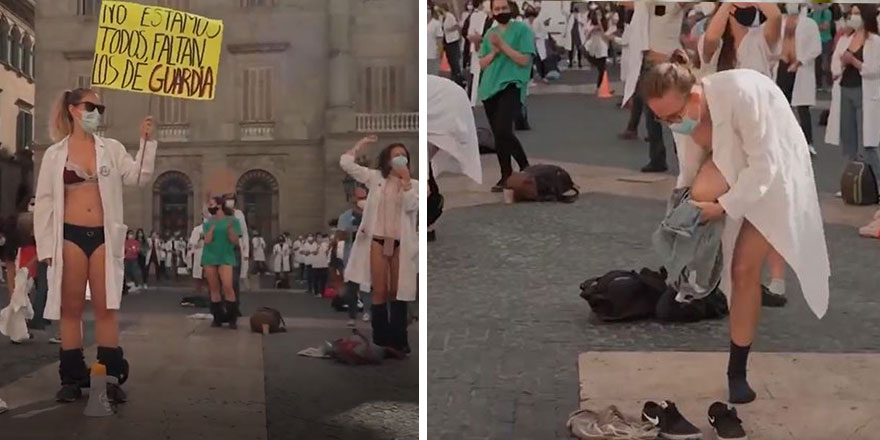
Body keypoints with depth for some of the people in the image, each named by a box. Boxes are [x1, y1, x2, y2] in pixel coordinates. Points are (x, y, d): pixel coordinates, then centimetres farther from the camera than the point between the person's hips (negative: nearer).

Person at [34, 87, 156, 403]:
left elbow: (138, 176, -3)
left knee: (106, 308, 1)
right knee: (70, 308, 4)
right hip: (70, 235, -1)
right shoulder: (55, 153, 5)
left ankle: (110, 378, 6)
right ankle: (72, 378, 11)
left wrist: (146, 142, -13)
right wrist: (46, 246, -2)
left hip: (104, 235, 1)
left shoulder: (112, 149, 9)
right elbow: (44, 202, 4)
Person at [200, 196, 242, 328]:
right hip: (210, 257, 3)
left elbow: (235, 241, -2)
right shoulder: (207, 223, 9)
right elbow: (207, 240, -2)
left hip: (226, 257, -3)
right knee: (214, 289, 4)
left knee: (227, 287, -16)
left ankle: (232, 318, -9)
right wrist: (212, 227, -12)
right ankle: (217, 317, 10)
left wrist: (230, 228, -17)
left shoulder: (232, 220, 2)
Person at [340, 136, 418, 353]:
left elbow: (412, 206, -13)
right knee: (380, 291, 0)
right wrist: (361, 144, 6)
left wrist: (405, 178, -12)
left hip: (401, 243, 1)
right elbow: (345, 163, 3)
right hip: (377, 240, -1)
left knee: (398, 292, 7)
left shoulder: (413, 184, 7)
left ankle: (398, 340, 13)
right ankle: (380, 340, 6)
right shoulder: (375, 177, 7)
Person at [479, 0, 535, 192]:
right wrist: (494, 51, -5)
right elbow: (482, 64, 13)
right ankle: (506, 176, 17)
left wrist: (503, 45, -14)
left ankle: (525, 167, -4)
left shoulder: (522, 29, -1)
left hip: (512, 85, -6)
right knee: (497, 134, 7)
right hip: (490, 88, 6)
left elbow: (524, 60, -10)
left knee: (503, 130, -22)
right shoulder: (490, 33, 16)